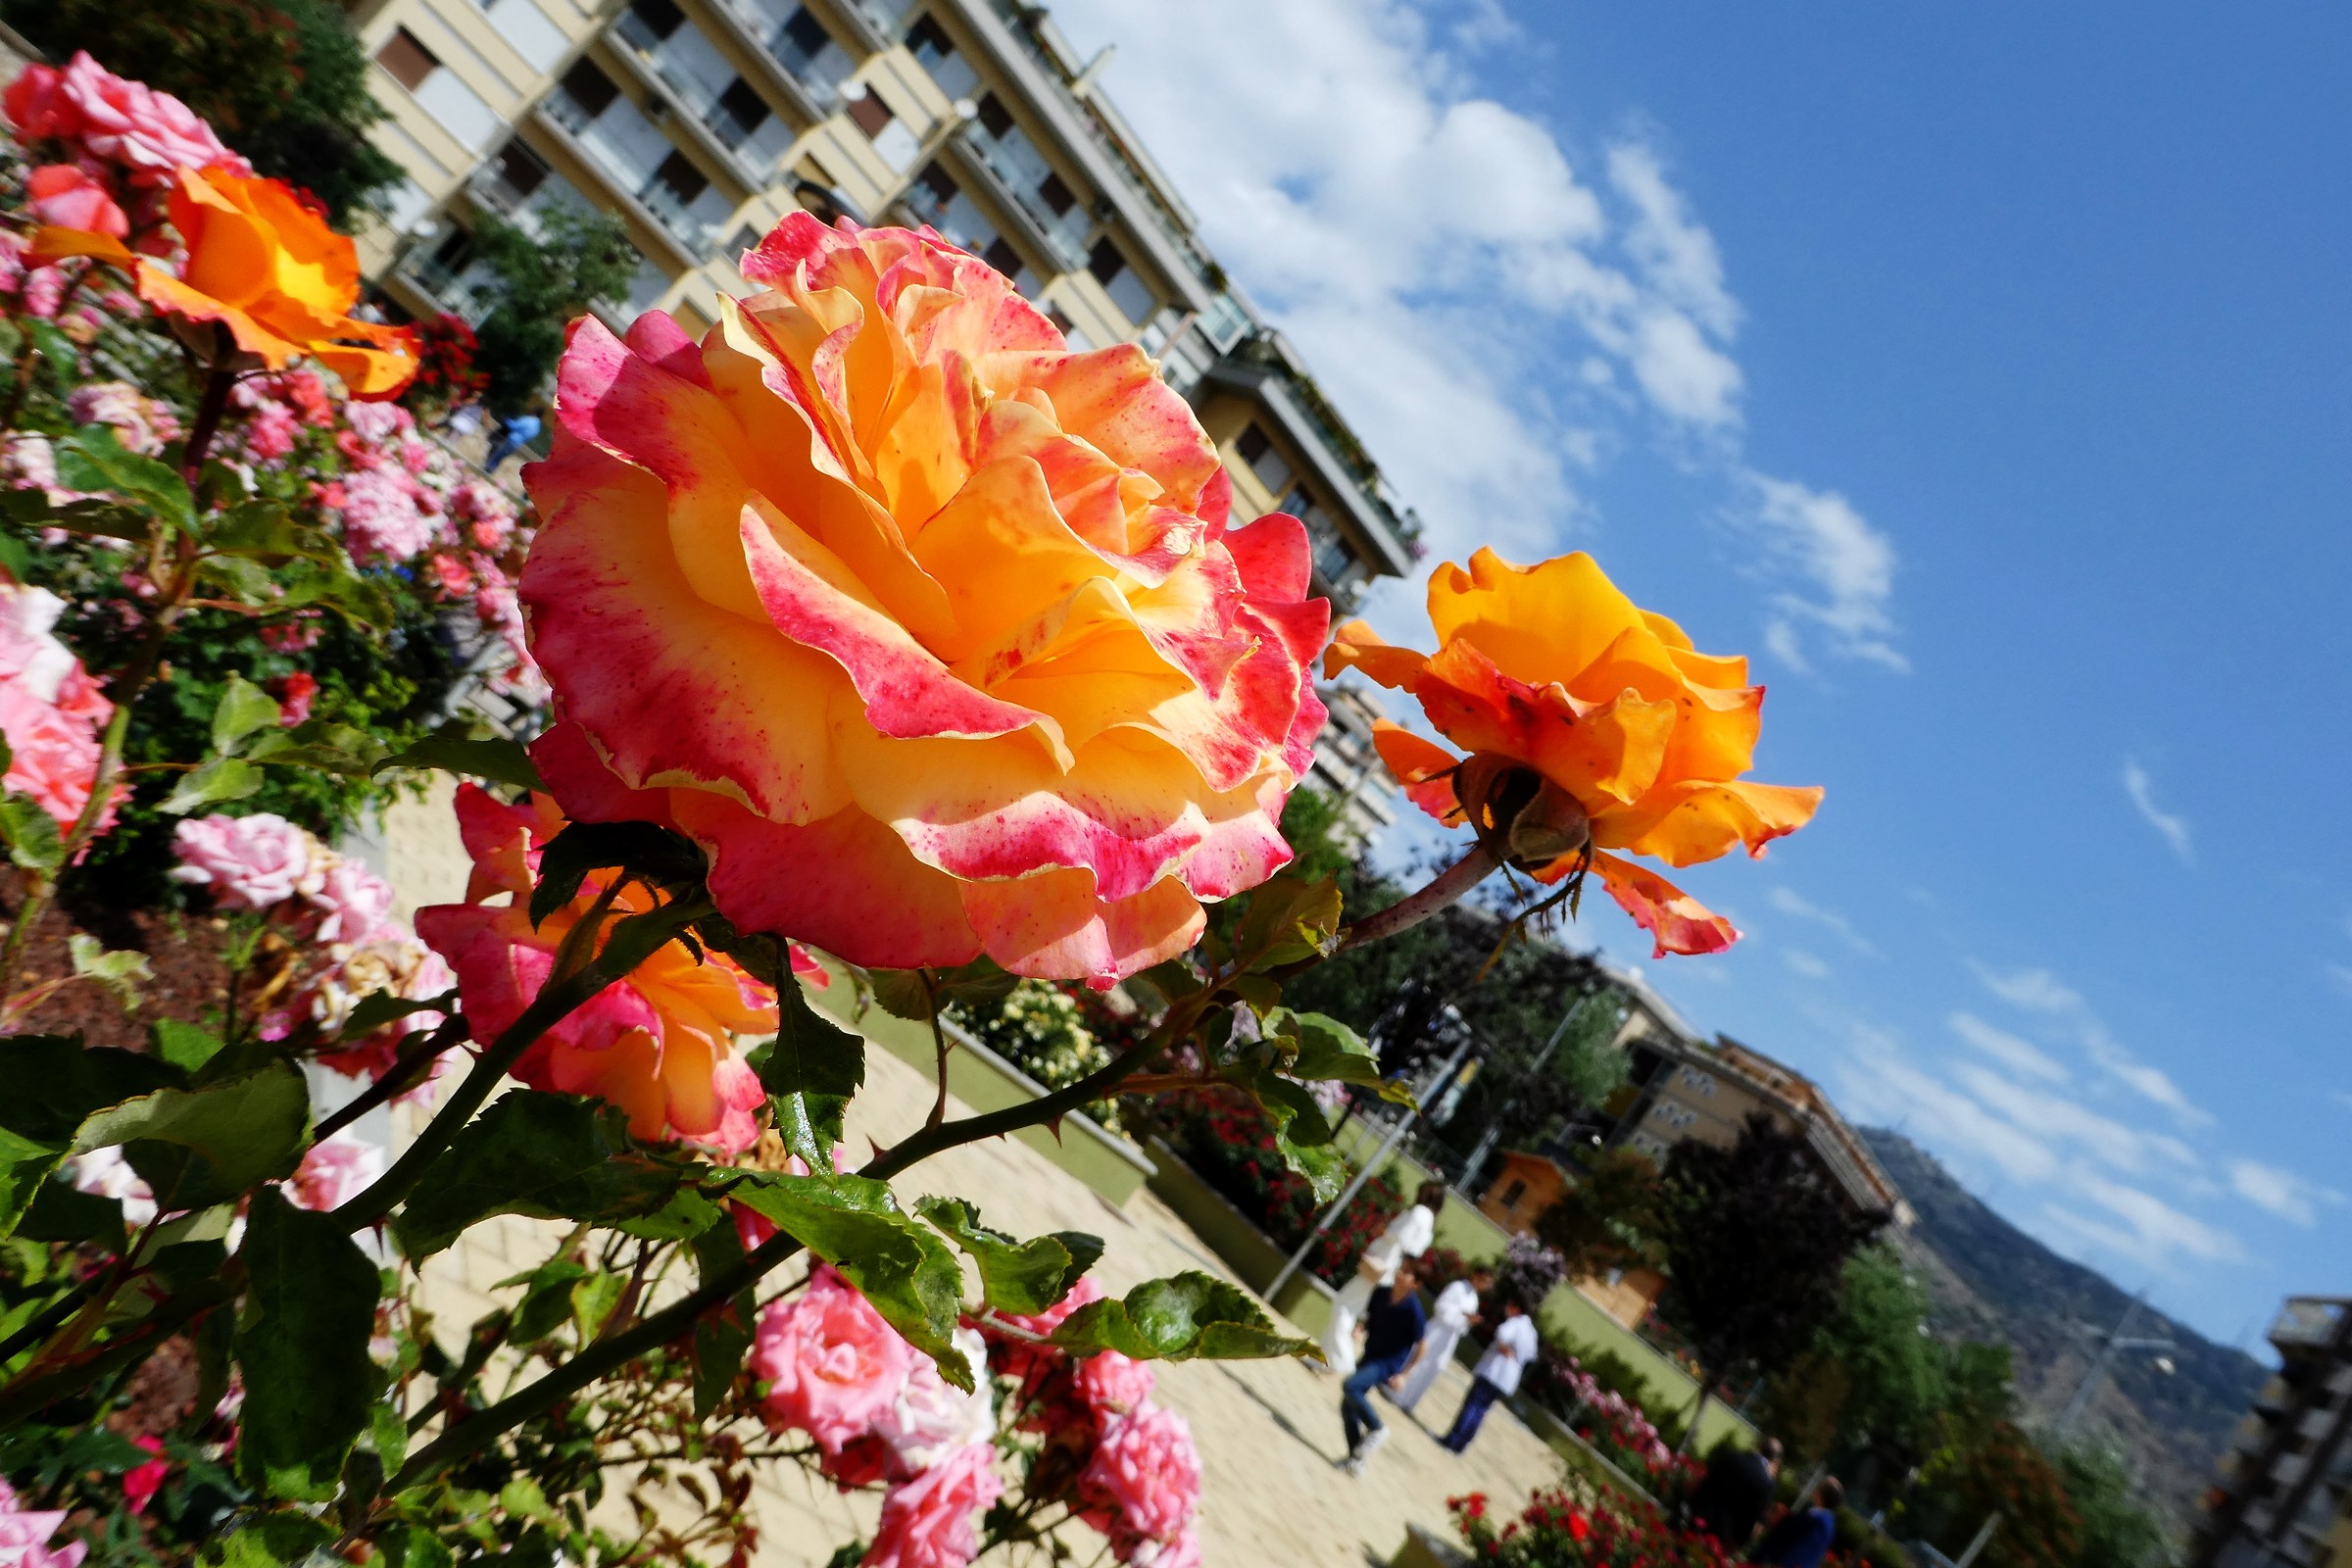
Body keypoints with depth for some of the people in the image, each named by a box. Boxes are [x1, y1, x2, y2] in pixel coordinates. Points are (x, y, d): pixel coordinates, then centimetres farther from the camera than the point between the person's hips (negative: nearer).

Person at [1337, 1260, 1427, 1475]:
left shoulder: (1414, 1309, -23)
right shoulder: (1382, 1293, -8)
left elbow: (1421, 1346, -12)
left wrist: (1403, 1374, -10)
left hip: (1388, 1364, -7)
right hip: (1369, 1357, 7)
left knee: (1349, 1386, -27)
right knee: (1347, 1406, 8)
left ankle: (1376, 1429, -5)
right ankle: (1356, 1459, 24)